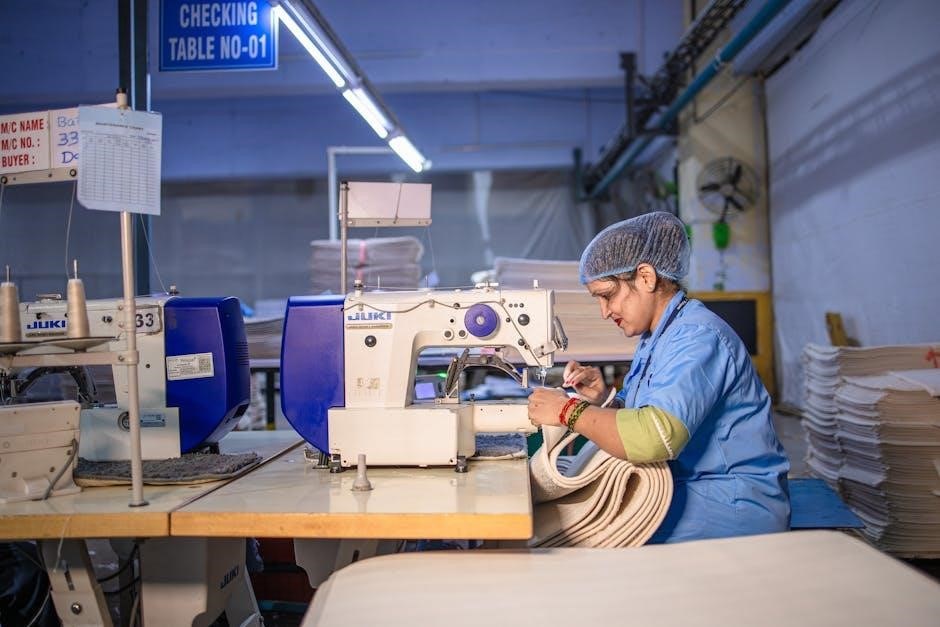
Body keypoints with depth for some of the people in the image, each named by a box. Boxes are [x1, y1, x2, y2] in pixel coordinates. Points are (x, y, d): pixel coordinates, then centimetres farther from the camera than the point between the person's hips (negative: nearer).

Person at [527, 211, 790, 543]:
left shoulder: (698, 338, -20)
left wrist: (569, 410, -22)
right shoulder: (655, 338, 13)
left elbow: (655, 438, -34)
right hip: (681, 488, 9)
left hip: (734, 504, -8)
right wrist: (604, 399, -7)